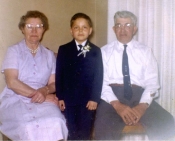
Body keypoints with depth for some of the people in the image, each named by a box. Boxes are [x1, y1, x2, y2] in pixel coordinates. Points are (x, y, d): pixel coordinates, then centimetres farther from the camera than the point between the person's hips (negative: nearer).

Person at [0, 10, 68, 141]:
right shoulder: (14, 51, 4)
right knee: (29, 127, -34)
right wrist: (36, 94, -14)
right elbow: (12, 82, -7)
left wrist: (45, 90, -14)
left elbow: (53, 83, 9)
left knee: (56, 123, -30)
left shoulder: (49, 55, 14)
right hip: (15, 100, -2)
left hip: (42, 101, 3)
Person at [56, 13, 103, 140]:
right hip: (69, 99, 1)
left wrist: (94, 98, -10)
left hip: (88, 99, 0)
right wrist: (60, 97, -3)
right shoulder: (63, 50, 5)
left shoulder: (96, 51, 3)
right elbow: (59, 75, 2)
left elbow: (98, 76, -2)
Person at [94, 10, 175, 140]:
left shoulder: (145, 51, 12)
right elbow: (101, 82, 0)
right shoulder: (104, 51, 9)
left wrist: (143, 105, -15)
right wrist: (117, 104, -17)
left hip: (139, 95, 2)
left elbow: (152, 82, 4)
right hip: (112, 97, -2)